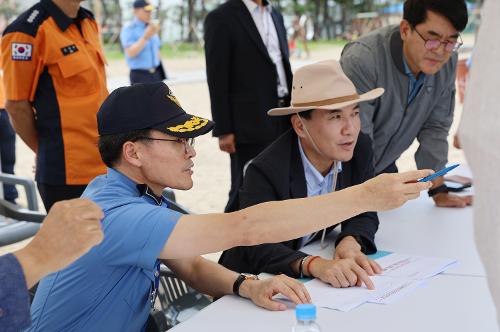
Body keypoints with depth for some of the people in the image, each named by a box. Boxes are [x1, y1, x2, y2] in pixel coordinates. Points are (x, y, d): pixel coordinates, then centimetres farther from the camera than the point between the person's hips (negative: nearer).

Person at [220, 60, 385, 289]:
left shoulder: (360, 149, -10)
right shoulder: (265, 172, -26)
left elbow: (364, 214, -3)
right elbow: (259, 247, -33)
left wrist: (351, 242, -26)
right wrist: (314, 265, -50)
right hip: (255, 282, -4)